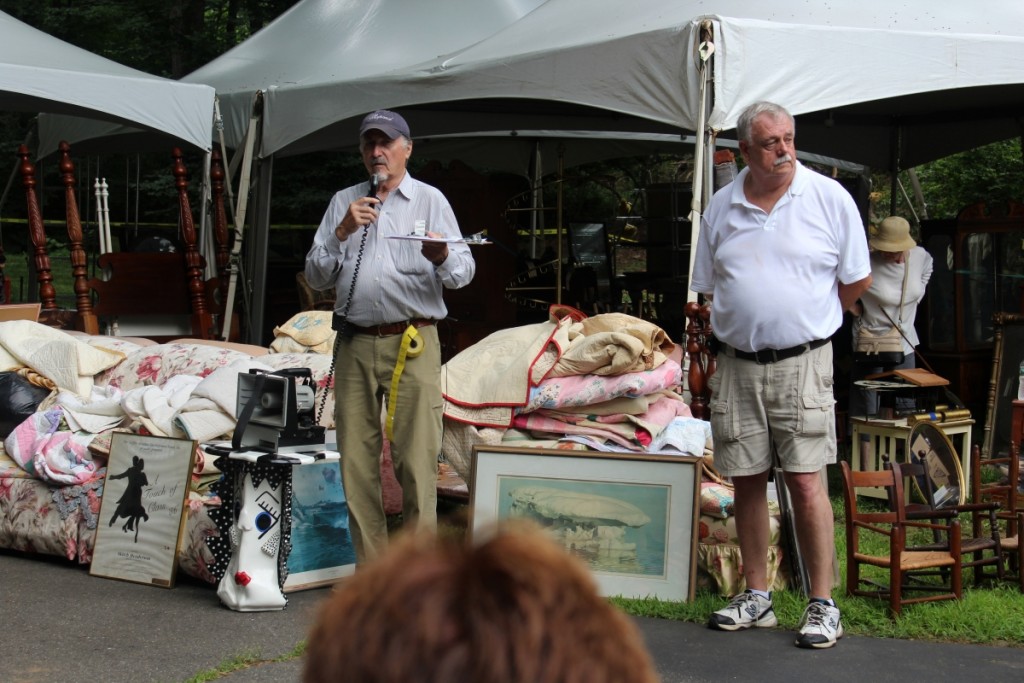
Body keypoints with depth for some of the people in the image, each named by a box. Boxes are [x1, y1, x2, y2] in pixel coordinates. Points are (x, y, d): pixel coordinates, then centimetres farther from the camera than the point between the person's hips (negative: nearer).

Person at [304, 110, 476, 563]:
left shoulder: (430, 199, 9)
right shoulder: (343, 202, 17)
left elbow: (464, 270, 1)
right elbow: (316, 277, 11)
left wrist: (443, 258, -22)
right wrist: (342, 232, -4)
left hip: (412, 343, -3)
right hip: (354, 344, 3)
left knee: (416, 459, -9)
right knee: (356, 460, 3)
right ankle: (371, 565, 12)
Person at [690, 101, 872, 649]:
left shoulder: (829, 197, -2)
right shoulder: (722, 206, 7)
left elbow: (857, 280, 5)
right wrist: (748, 325, 11)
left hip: (801, 361, -3)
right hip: (736, 362, 4)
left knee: (805, 481, -8)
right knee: (746, 480, 7)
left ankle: (823, 605, 0)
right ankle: (756, 598, 19)